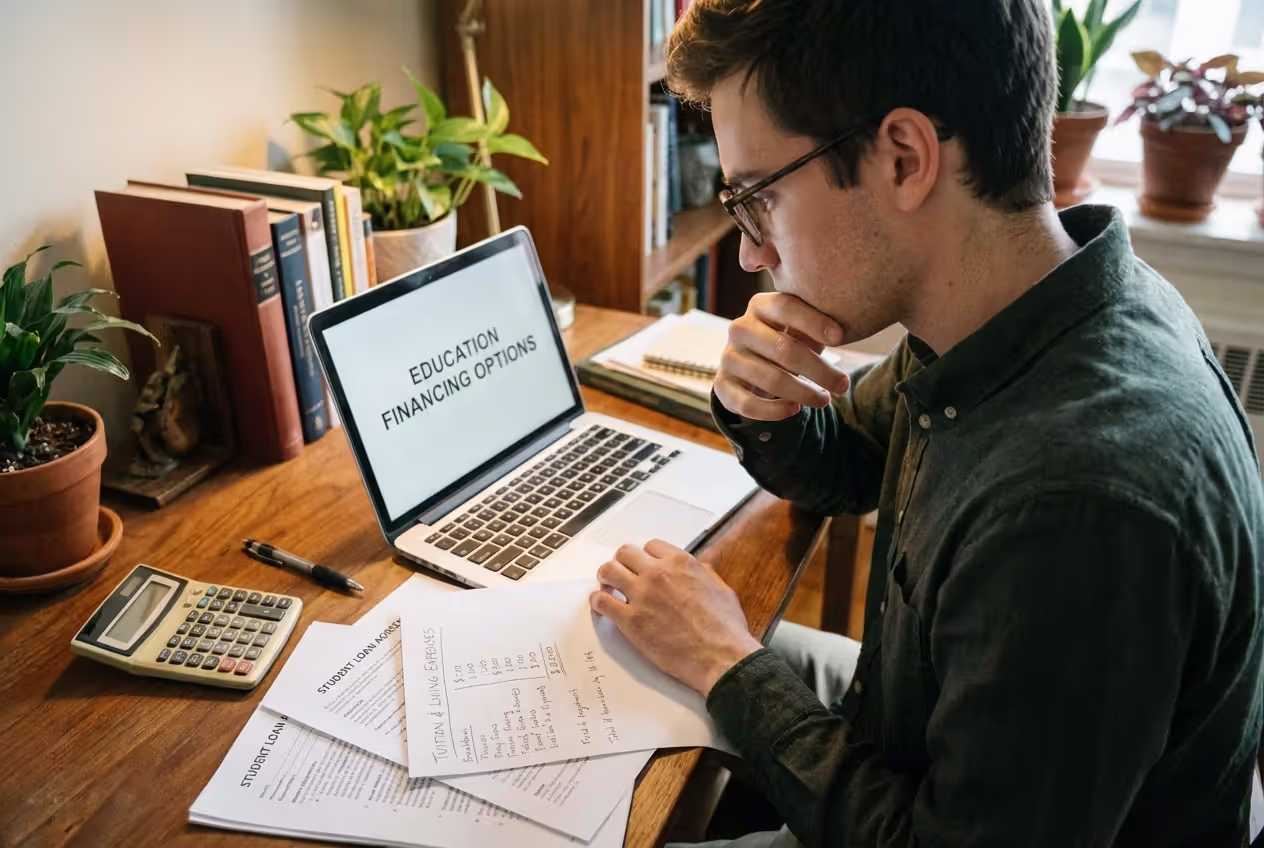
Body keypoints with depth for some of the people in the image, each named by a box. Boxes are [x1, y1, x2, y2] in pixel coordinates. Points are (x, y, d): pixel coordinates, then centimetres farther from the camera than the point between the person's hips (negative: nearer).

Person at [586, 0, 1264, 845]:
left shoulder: (1082, 503, -39)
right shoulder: (1000, 321, -12)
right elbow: (845, 469, 5)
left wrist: (727, 663, -18)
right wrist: (758, 411, -17)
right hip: (918, 721, 7)